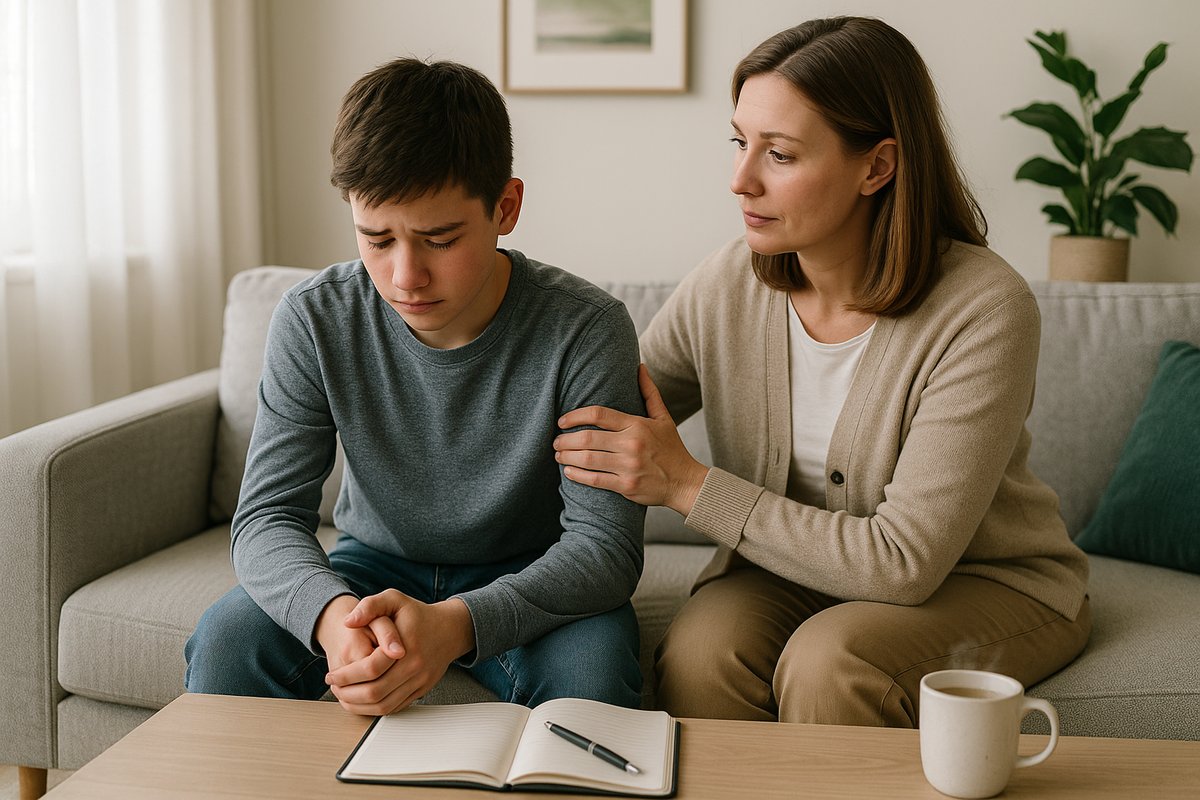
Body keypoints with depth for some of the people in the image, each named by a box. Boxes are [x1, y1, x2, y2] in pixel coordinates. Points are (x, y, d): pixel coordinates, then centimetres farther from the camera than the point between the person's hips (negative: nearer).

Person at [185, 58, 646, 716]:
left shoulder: (585, 332, -23)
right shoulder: (315, 321, -15)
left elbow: (605, 543, -26)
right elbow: (268, 515, -17)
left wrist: (457, 624, -45)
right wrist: (333, 612, -42)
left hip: (524, 579, -1)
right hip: (376, 564, 2)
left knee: (591, 670, -33)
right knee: (226, 642, -24)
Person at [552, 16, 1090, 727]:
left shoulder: (985, 309, -23)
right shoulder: (724, 287, -9)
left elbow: (906, 560, -26)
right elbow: (599, 430, 4)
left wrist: (690, 485, -26)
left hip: (985, 581, -3)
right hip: (789, 566, 3)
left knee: (830, 662, -32)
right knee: (701, 653, -28)